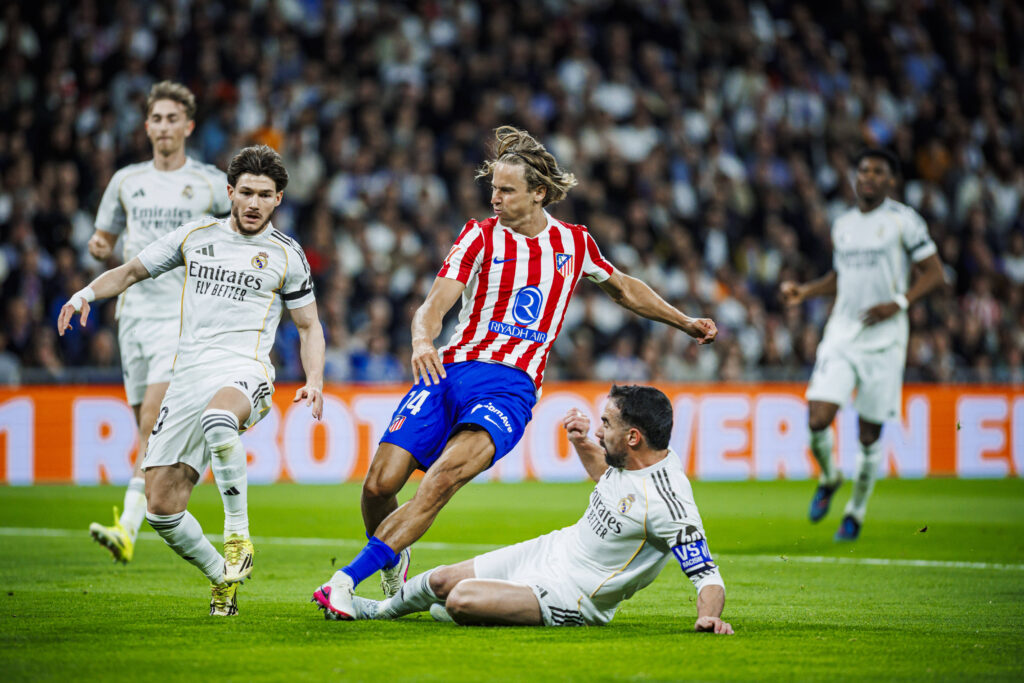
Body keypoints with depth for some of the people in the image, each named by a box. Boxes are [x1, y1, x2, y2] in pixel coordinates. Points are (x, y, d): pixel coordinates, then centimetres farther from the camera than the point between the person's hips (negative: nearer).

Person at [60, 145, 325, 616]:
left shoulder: (286, 255, 10)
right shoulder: (195, 236, 16)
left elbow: (309, 326, 16)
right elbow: (132, 272, 22)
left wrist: (314, 381, -1)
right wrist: (87, 292, 3)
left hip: (243, 368, -4)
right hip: (188, 372, 4)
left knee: (217, 418, -43)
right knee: (161, 508, -6)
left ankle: (238, 533, -30)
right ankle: (222, 576, 17)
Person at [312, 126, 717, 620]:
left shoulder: (574, 242, 12)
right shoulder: (481, 235, 4)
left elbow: (622, 287, 32)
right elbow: (435, 304, -8)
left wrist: (684, 322, 33)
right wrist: (423, 340, -31)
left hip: (511, 387, 0)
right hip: (451, 372, 1)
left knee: (448, 472, -29)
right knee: (380, 484, -13)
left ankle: (349, 579, -31)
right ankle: (392, 558, 22)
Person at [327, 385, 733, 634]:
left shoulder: (668, 501, -31)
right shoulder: (629, 458, -4)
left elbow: (707, 574, -31)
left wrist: (708, 617, -50)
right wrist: (582, 444, 3)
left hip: (574, 595, -8)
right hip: (554, 548, 9)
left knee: (462, 600, -24)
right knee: (440, 582, 17)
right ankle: (382, 609, 50)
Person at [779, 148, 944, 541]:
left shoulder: (904, 220, -2)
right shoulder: (842, 225, 13)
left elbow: (933, 273, -2)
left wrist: (898, 303, -16)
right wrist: (805, 292, 10)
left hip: (884, 339, -3)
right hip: (841, 336, 3)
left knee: (870, 435, 1)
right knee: (818, 419, -13)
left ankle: (856, 511, 20)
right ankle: (828, 479, 17)